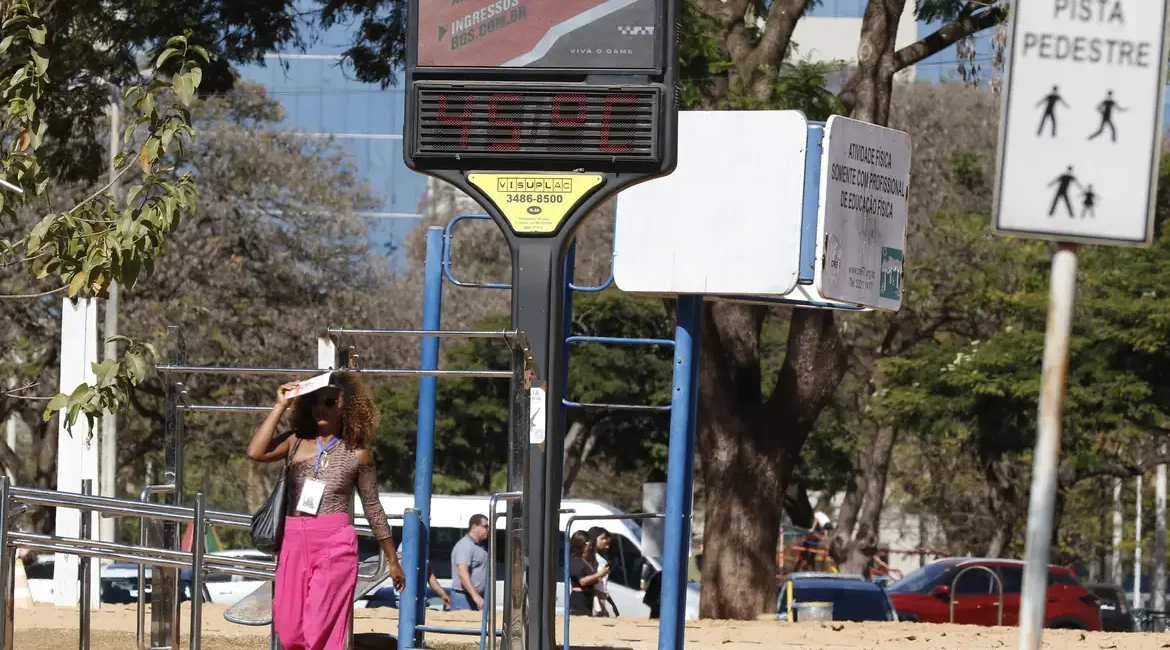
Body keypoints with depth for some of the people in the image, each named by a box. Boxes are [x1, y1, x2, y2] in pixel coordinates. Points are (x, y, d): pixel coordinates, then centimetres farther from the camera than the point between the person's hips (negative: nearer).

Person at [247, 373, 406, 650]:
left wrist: (393, 560, 11)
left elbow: (373, 508, 7)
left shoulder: (356, 453, 1)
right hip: (295, 543, 4)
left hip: (335, 544, -4)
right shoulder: (296, 442, 8)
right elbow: (255, 452, -10)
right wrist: (280, 407, -4)